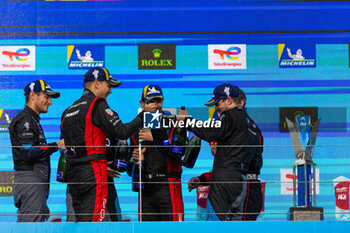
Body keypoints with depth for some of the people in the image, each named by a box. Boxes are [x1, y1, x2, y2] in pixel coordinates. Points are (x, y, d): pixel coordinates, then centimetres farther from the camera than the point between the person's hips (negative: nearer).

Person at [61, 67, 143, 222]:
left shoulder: (68, 111, 18)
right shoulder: (97, 105, -6)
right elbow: (121, 132, -11)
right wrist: (141, 119, 4)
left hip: (73, 174, 8)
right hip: (93, 173, -8)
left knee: (81, 220, 10)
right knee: (93, 220, -10)